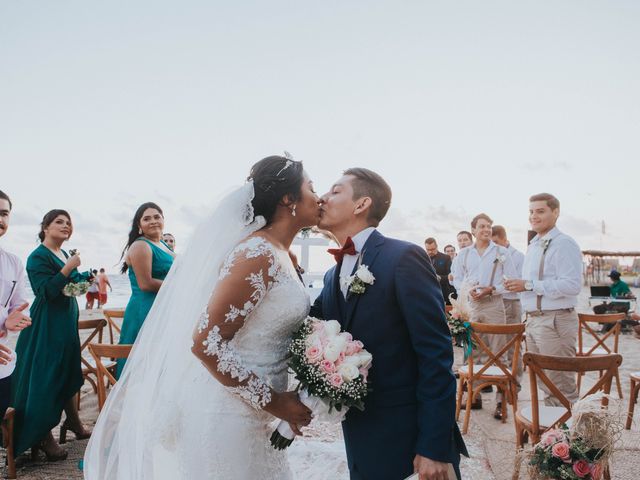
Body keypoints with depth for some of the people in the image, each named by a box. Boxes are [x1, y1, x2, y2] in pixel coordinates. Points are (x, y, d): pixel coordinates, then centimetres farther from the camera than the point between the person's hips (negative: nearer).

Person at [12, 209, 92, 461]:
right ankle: (44, 438, 7)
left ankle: (74, 423, 31)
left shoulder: (65, 255, 11)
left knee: (69, 374, 17)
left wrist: (90, 275, 6)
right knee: (46, 377, -2)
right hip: (47, 326, -9)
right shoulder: (38, 256, -13)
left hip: (67, 322, 9)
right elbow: (46, 291, -23)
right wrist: (69, 267, -28)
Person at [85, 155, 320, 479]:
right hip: (225, 413, -9)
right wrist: (271, 401, -17)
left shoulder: (281, 255, 8)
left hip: (247, 412, 9)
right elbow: (206, 342, -23)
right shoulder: (258, 254, -20)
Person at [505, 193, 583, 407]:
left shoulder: (564, 244, -12)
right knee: (543, 382, 16)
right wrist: (517, 285, 11)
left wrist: (529, 285, -20)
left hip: (556, 321, -9)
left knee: (561, 385, -3)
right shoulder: (533, 246, 17)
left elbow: (572, 285, -22)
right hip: (533, 320, 9)